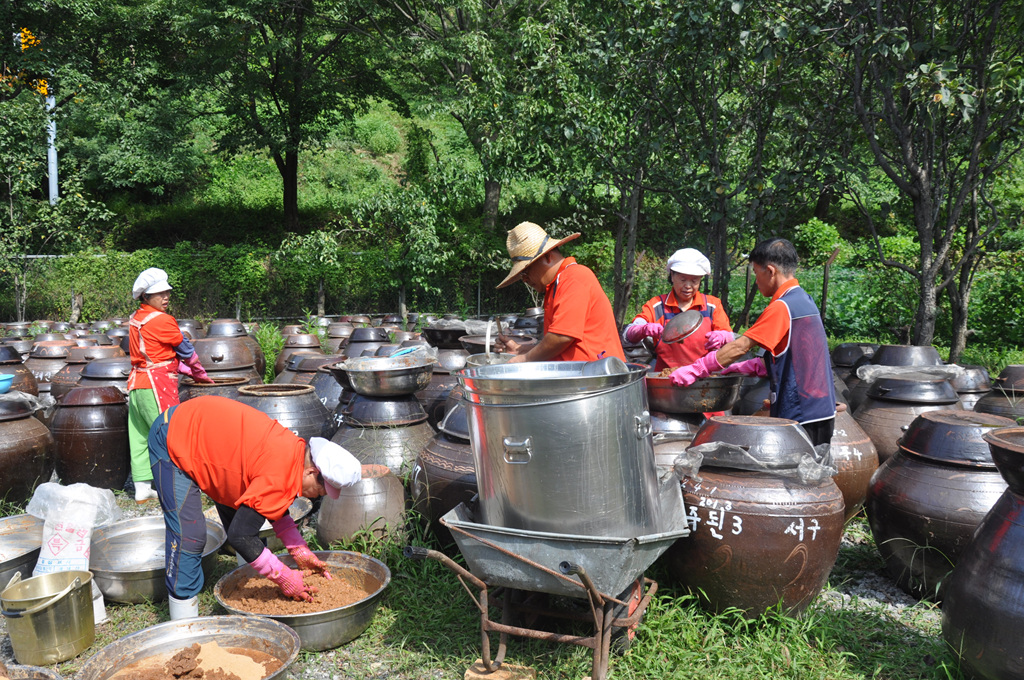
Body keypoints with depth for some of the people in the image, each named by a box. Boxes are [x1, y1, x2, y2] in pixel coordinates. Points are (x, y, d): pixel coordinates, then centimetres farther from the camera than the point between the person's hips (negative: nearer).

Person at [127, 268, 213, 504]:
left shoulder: (135, 320, 14)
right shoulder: (162, 320, -11)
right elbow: (186, 350, 0)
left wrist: (188, 370, 20)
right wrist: (201, 374, 14)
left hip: (136, 383, 9)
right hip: (157, 384, -9)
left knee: (140, 437, 9)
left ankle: (142, 488, 14)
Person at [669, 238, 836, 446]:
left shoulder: (781, 307, -17)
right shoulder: (804, 300, 13)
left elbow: (741, 346, -19)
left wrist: (696, 369, -15)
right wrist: (743, 368, 10)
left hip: (799, 414, -9)